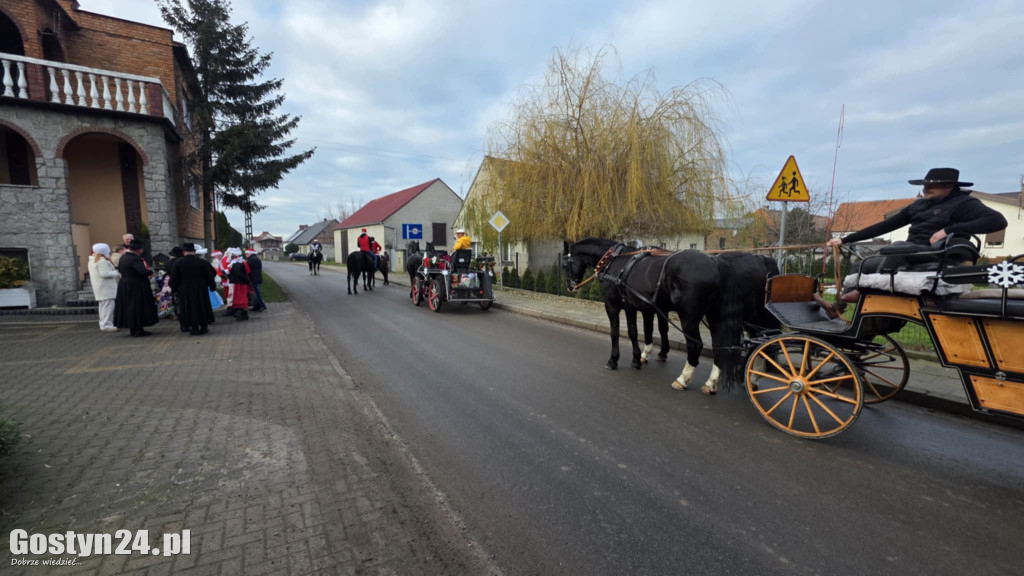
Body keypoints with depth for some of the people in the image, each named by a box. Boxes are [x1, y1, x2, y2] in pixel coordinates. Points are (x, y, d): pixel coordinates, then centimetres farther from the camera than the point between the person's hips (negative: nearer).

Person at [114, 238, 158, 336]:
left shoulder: (123, 258, 7)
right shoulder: (135, 259, -21)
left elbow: (119, 269, 21)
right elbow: (144, 271, -32)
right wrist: (150, 271, -12)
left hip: (124, 287, 9)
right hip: (136, 287, -9)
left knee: (129, 307, 14)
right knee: (139, 307, -1)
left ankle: (133, 329, 22)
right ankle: (139, 329, 2)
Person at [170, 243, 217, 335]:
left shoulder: (178, 263, -5)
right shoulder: (202, 262, -5)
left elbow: (174, 278, 0)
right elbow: (209, 276, -1)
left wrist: (174, 289, 12)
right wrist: (213, 286, 10)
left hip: (185, 290, 0)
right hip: (201, 289, 0)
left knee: (189, 308, 7)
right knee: (202, 306, 9)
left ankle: (194, 327, 6)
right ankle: (204, 327, 14)